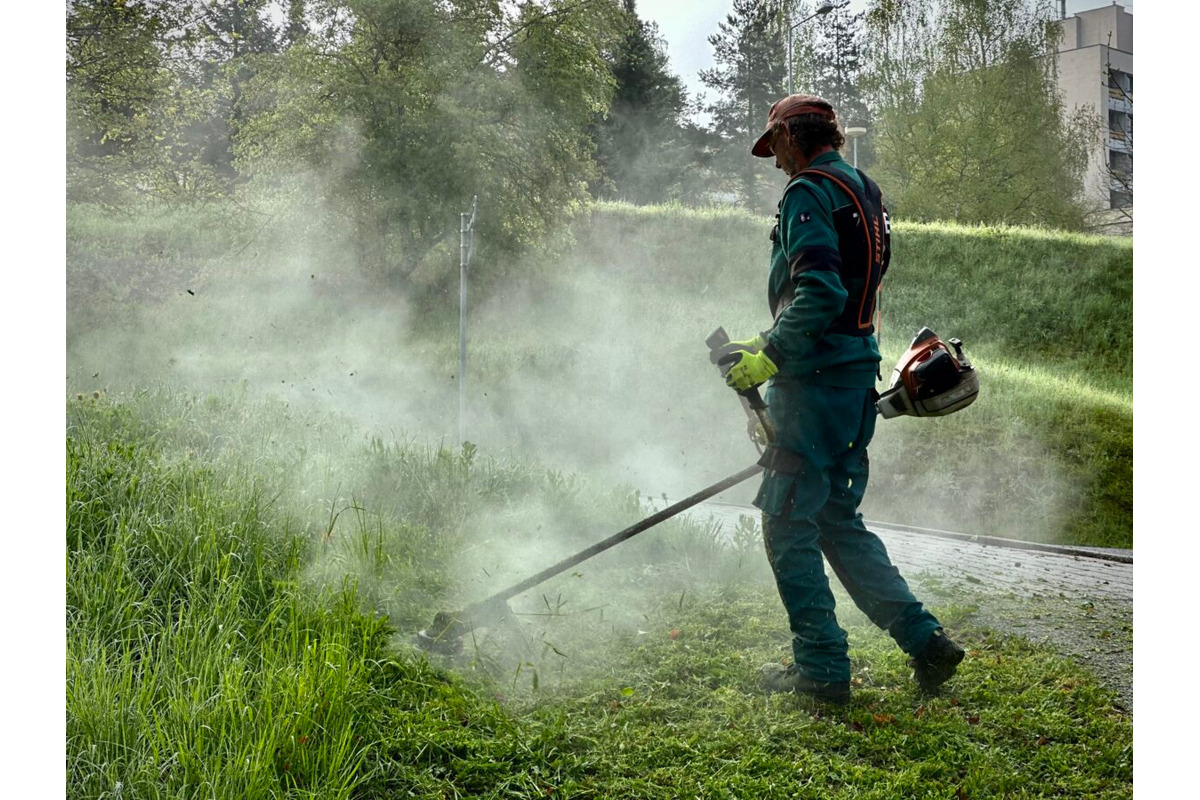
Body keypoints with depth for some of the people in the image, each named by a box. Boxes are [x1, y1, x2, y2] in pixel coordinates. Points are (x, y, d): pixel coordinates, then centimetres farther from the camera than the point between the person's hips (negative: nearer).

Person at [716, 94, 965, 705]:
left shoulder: (809, 192, -10)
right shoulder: (864, 192, 19)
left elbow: (820, 292, -24)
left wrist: (769, 356, -18)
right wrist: (771, 344, 23)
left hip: (815, 381, -9)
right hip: (856, 379, 9)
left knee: (788, 524, 0)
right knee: (838, 522, 16)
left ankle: (821, 668, 6)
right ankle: (925, 641, 14)